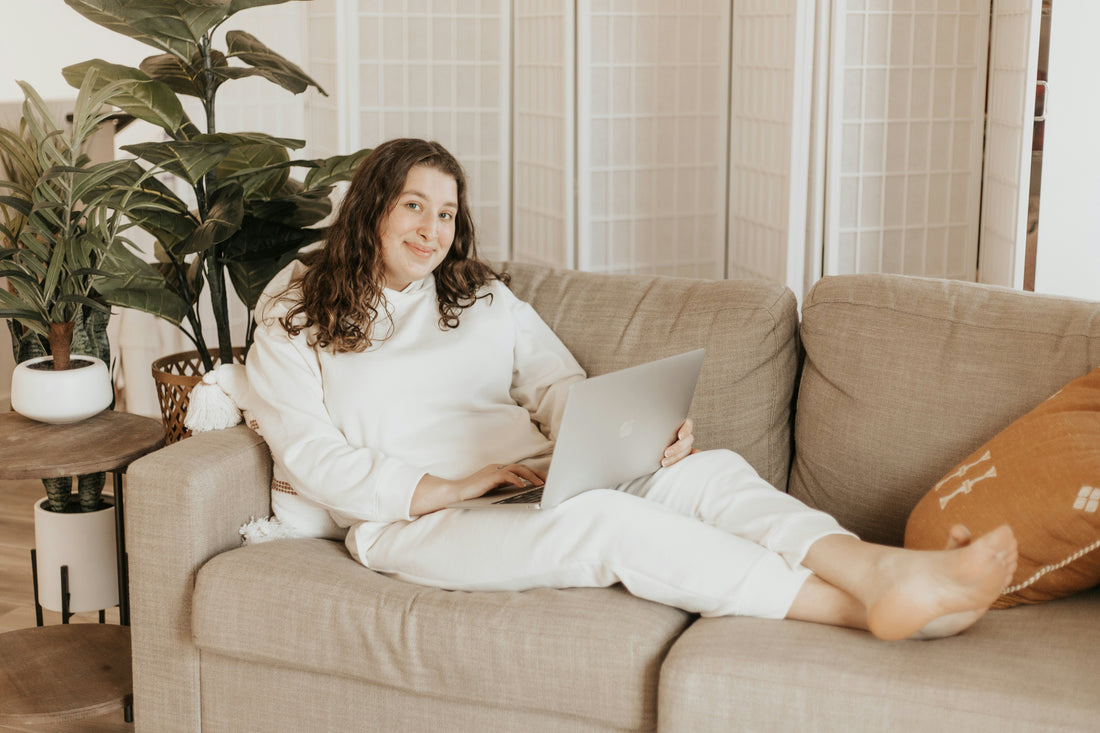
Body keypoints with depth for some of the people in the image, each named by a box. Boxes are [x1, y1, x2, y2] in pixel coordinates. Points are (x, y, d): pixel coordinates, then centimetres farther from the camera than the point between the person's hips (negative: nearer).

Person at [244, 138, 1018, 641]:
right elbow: (310, 452, -3)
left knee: (710, 470, -21)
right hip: (410, 517, -5)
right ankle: (857, 605, -44)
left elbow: (560, 386, 12)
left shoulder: (482, 297, 21)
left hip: (539, 484, 5)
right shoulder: (294, 314, 8)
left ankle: (884, 572, -45)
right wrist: (445, 488, -16)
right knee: (605, 520, -33)